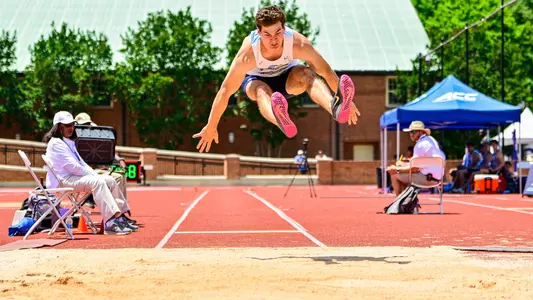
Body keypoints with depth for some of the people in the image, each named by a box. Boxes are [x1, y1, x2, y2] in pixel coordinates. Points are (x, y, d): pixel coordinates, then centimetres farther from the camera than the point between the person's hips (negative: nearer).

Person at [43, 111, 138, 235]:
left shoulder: (69, 142, 23)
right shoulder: (56, 143, -10)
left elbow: (81, 163, 23)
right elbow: (72, 166, -17)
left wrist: (95, 173, 6)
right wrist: (93, 175, -12)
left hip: (76, 175, 10)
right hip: (63, 180, -10)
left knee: (110, 180, -1)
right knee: (97, 182, -31)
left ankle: (120, 218, -4)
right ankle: (110, 222, -40)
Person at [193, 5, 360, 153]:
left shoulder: (298, 43, -32)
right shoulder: (247, 53, -36)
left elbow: (326, 71, -20)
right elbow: (225, 91, -28)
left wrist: (347, 101, -13)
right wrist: (211, 127, -23)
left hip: (287, 77, 2)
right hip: (257, 79, -2)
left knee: (307, 73, -32)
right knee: (261, 90, -38)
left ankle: (335, 106, -61)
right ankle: (282, 122, -72)